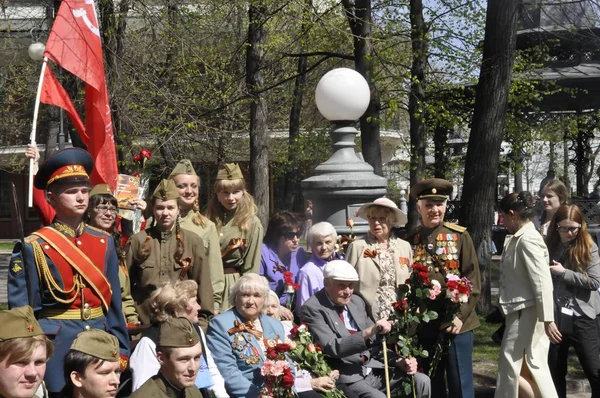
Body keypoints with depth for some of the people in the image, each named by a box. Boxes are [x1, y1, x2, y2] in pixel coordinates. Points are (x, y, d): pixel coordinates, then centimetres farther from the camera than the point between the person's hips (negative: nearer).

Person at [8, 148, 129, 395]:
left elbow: (114, 302, 10)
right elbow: (21, 312, -6)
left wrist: (121, 351, 6)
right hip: (56, 347, -4)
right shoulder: (32, 247, -7)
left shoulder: (104, 243, 7)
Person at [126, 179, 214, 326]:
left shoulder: (193, 241, 4)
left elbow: (202, 283, 4)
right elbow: (126, 284, 7)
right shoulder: (137, 241, 5)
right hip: (144, 322, 0)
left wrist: (203, 321, -1)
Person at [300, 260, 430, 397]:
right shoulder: (312, 308, -10)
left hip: (373, 369, 7)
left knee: (421, 381, -6)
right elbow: (332, 347, -21)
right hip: (344, 377, -7)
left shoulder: (357, 301, 11)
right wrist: (368, 332, -32)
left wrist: (399, 361, 0)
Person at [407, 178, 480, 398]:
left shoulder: (460, 236, -1)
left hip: (456, 324, -2)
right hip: (424, 327, 2)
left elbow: (473, 280, -3)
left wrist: (461, 315, -12)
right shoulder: (410, 241, 3)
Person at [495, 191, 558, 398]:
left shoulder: (528, 239, -17)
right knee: (534, 366, 10)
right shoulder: (518, 238, 12)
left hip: (527, 312, -9)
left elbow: (542, 281, -22)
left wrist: (547, 319, -24)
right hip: (519, 311, 9)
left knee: (510, 364, -2)